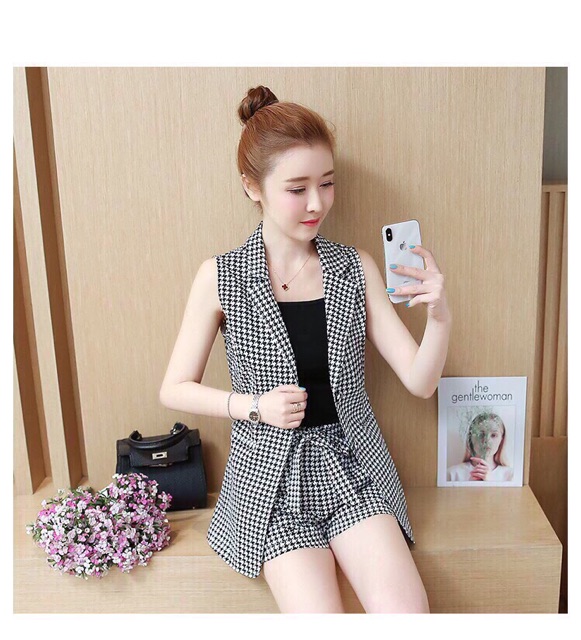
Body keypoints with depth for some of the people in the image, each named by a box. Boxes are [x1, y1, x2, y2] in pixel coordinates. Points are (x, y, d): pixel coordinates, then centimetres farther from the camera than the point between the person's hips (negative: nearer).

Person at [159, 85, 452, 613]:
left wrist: (440, 316, -20)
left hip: (352, 467, 2)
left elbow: (420, 382, -2)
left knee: (407, 611, -17)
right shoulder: (220, 277, -7)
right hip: (271, 476, -1)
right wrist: (255, 405, -13)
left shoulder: (356, 268, -1)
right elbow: (176, 389, 1)